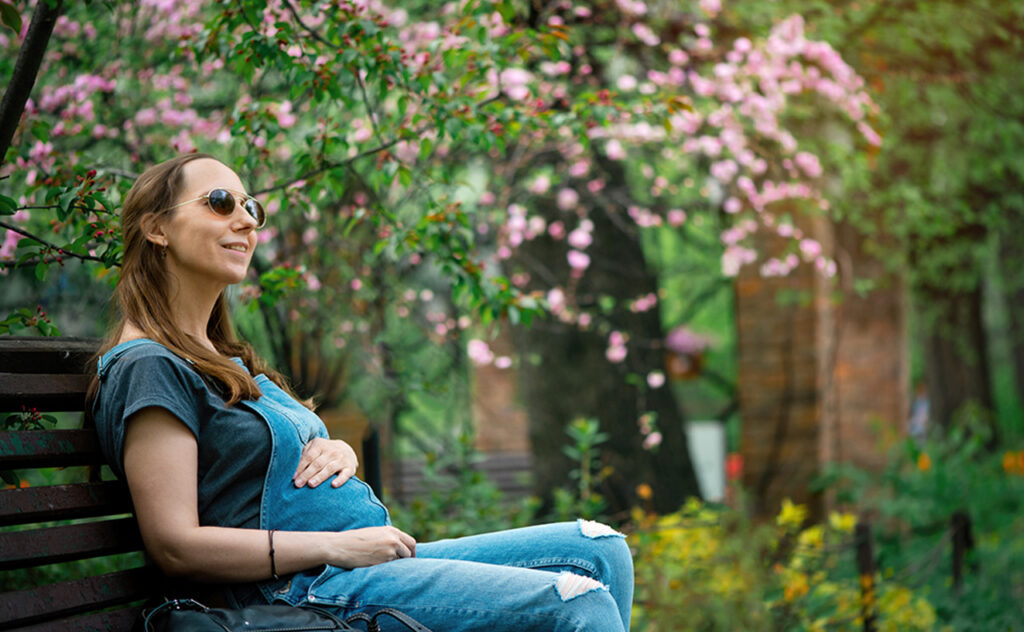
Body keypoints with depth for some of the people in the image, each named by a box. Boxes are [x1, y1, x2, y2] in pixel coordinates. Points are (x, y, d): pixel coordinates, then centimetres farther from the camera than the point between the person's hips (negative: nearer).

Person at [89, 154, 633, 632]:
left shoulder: (224, 356, 22)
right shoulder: (149, 367, -9)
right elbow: (177, 547, -17)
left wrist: (338, 452, 1)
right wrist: (339, 546, -16)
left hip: (367, 555, 10)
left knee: (600, 550, 2)